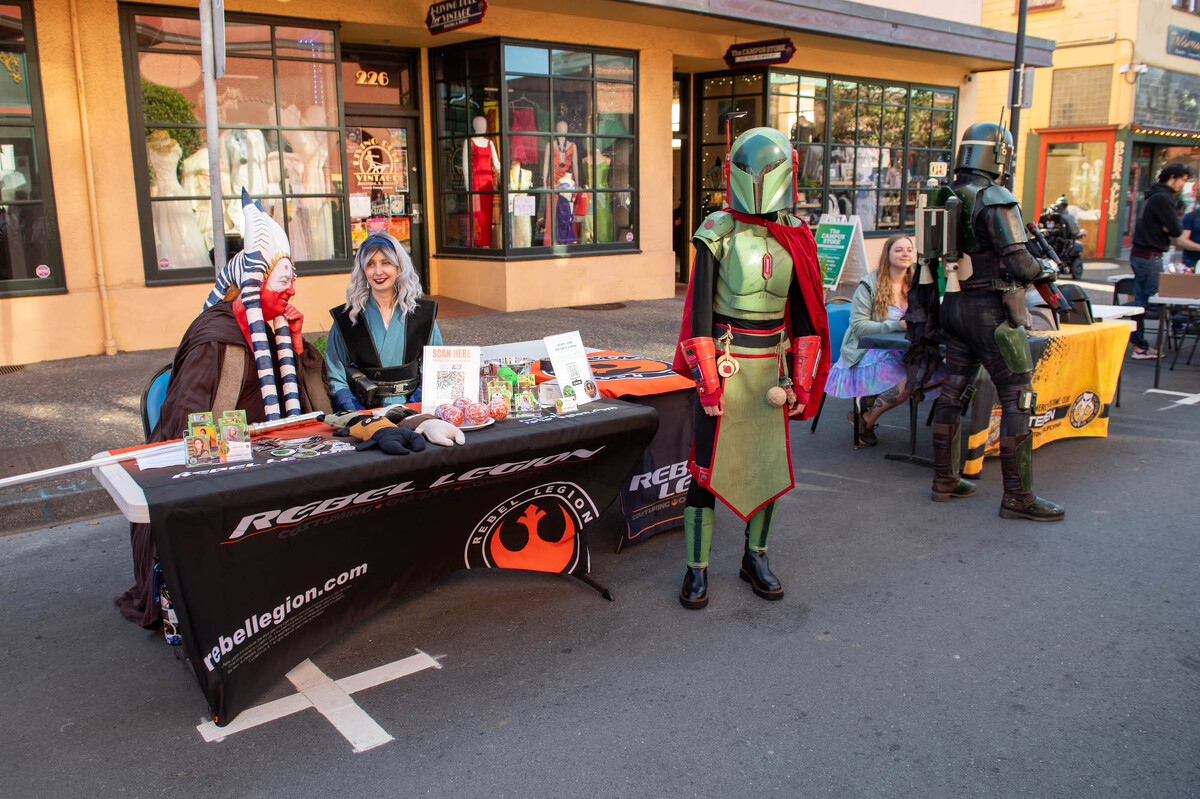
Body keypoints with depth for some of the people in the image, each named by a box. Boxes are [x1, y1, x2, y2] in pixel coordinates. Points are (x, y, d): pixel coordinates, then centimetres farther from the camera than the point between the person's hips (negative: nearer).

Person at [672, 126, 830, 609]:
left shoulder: (796, 239, 5)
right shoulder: (717, 234, -7)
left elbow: (804, 317, 10)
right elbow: (699, 311, -10)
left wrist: (802, 381, 5)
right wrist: (708, 382, -14)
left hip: (771, 366, 4)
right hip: (724, 365, -4)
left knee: (770, 464, 10)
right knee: (709, 466, -1)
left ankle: (755, 559, 28)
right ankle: (697, 569, 12)